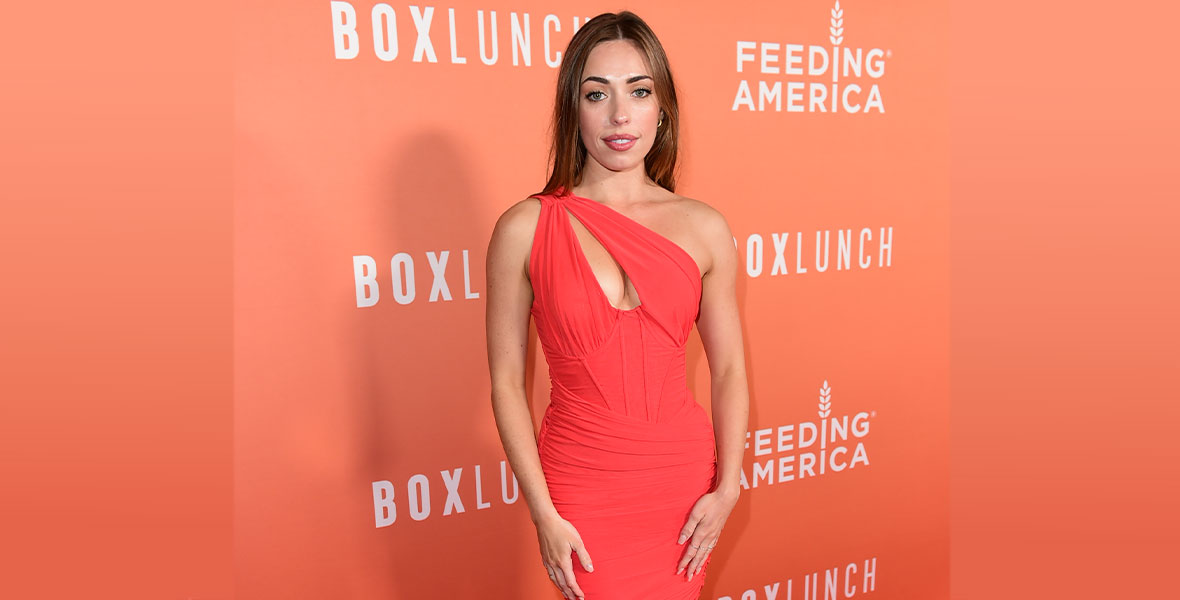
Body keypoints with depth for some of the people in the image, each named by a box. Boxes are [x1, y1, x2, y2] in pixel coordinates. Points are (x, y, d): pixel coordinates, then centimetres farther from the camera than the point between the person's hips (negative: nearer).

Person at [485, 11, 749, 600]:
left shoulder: (704, 229, -2)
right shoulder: (525, 230, -8)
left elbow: (729, 369, 4)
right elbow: (506, 381, -6)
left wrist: (727, 486, -2)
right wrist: (544, 516, -8)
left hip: (683, 479, 2)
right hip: (582, 486, -2)